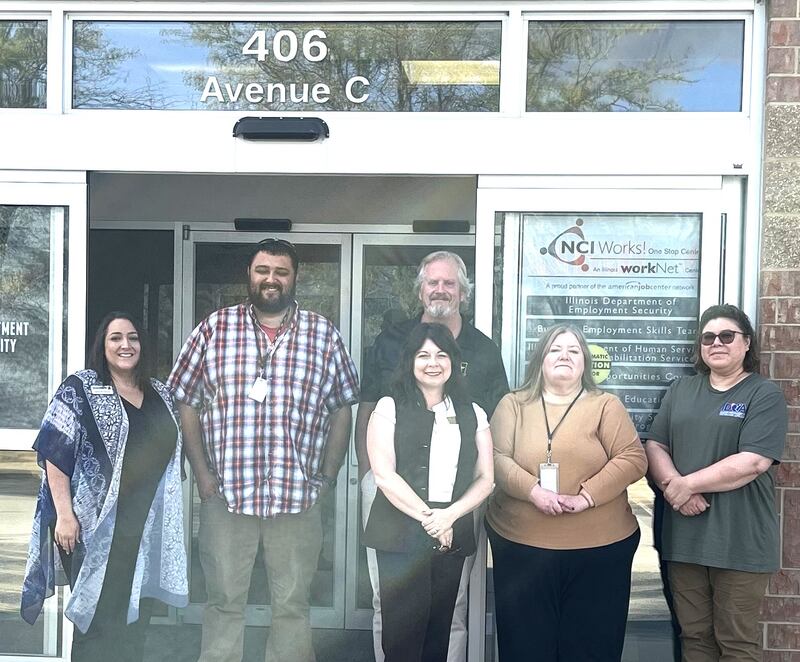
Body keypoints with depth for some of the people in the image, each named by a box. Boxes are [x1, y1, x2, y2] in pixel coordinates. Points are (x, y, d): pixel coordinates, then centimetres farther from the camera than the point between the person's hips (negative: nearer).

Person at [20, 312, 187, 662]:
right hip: (96, 524, -5)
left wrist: (165, 511, 15)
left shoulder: (160, 393, 12)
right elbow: (55, 453, -10)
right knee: (96, 617, 3)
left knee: (136, 618, 14)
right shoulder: (80, 389, -5)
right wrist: (65, 514, -16)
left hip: (147, 526, 5)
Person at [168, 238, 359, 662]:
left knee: (293, 604, 11)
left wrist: (327, 475, 1)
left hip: (297, 496, 1)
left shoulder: (324, 335, 3)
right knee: (224, 602, 11)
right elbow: (186, 403, 5)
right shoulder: (213, 330, 2)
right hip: (225, 494, 0)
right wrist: (201, 471, -1)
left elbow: (342, 409, 7)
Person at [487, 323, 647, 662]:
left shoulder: (606, 405, 4)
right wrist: (532, 490, -19)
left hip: (599, 548, 0)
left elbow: (633, 459, -5)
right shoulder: (513, 404, 6)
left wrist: (586, 496, -17)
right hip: (520, 547, 1)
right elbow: (496, 458, -3)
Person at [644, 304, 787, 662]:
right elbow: (655, 446, 7)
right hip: (684, 536, 4)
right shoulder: (681, 390, 13)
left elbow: (752, 462, -15)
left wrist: (688, 484, -12)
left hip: (739, 540, -4)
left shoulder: (765, 395, -2)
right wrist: (673, 484, -12)